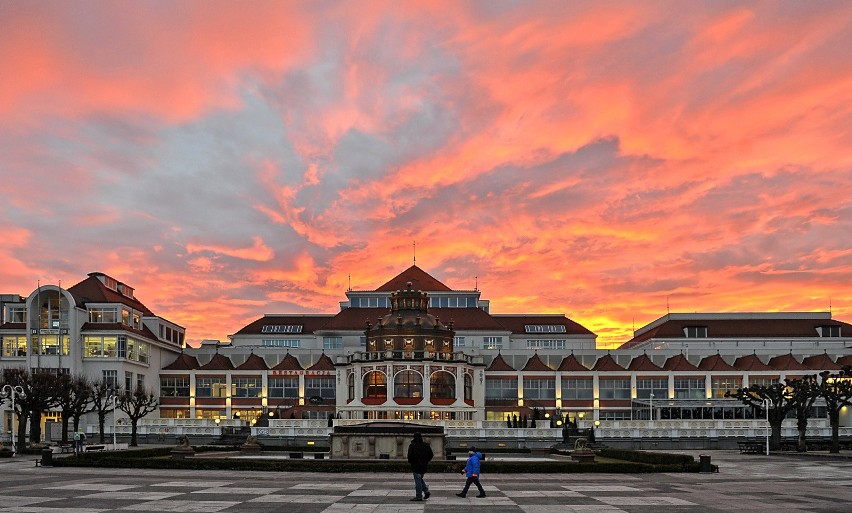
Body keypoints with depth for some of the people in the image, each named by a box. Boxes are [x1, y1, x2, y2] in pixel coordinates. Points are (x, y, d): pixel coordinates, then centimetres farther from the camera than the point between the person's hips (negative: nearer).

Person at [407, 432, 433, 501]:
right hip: (424, 465, 6)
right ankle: (426, 491, 6)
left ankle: (419, 496, 1)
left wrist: (410, 462, 1)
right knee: (420, 479, 21)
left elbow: (410, 455, -16)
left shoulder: (412, 445, -11)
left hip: (416, 465, -5)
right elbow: (431, 455, 7)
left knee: (418, 480, -1)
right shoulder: (426, 445, 5)